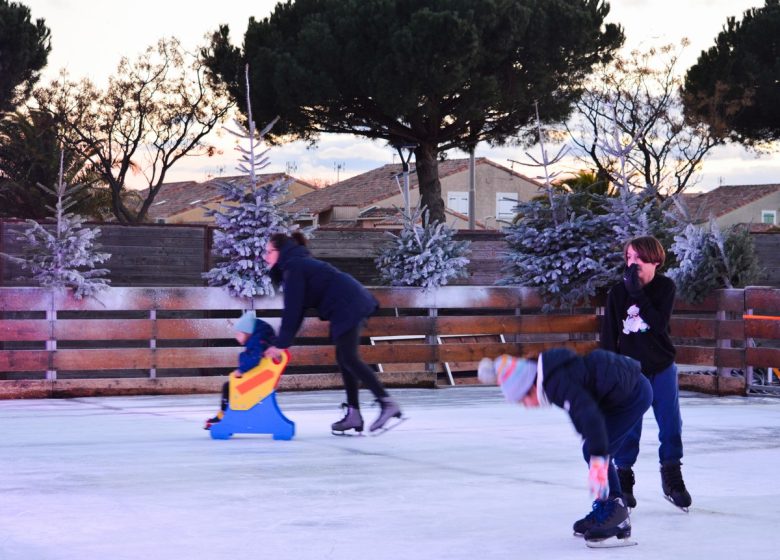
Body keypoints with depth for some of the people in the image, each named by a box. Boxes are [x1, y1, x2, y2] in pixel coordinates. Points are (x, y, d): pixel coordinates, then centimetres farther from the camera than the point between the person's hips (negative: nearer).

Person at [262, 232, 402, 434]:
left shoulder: (293, 267, -7)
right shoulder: (301, 264, 24)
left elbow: (292, 309, -12)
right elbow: (297, 308, 23)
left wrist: (281, 344, -9)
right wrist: (281, 340, 18)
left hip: (348, 307, -10)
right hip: (354, 304, 10)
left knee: (348, 358, -13)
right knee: (344, 357, 10)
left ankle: (387, 403, -18)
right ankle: (353, 413, 8)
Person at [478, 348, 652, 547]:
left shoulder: (558, 382, -23)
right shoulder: (552, 377, 7)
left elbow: (588, 414, -32)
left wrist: (598, 459, -35)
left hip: (633, 395, -10)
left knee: (593, 453, -9)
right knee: (592, 451, 15)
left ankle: (617, 524, -8)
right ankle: (604, 511, 25)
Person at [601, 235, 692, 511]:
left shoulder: (665, 287, -6)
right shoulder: (617, 292, -5)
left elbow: (659, 323, -21)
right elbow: (609, 334, -1)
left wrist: (638, 293, -24)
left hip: (662, 368, 0)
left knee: (671, 425, 4)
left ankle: (672, 476, 18)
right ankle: (624, 479, 12)